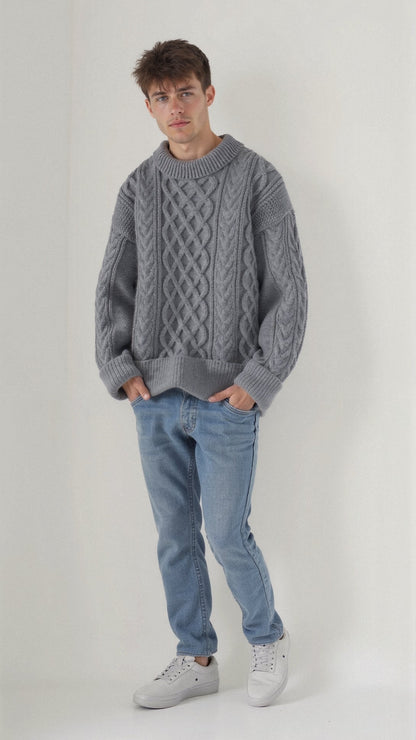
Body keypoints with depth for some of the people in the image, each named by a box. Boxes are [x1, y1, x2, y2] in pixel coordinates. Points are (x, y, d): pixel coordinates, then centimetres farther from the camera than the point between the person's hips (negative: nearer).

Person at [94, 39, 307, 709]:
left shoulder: (255, 178, -2)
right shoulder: (139, 188, 9)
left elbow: (288, 289, -5)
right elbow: (114, 286, 12)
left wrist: (258, 379, -11)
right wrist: (119, 367, -1)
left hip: (227, 399, -4)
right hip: (154, 399, 4)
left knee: (227, 535, -1)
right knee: (175, 538, 10)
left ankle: (268, 638, 25)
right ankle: (196, 659, 25)